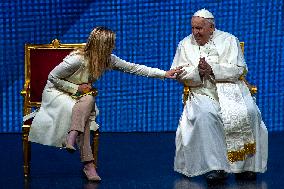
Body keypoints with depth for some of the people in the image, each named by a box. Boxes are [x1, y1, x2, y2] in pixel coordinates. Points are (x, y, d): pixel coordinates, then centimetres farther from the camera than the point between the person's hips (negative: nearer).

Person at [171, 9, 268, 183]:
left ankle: (247, 164, -20)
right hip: (202, 92, 0)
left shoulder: (229, 40, 8)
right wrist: (197, 71, -13)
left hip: (230, 88, 0)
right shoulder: (185, 44, 13)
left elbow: (238, 69, -2)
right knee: (204, 115, -34)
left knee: (249, 113, -29)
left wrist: (212, 69, -14)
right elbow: (178, 73, 6)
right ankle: (215, 166, -34)